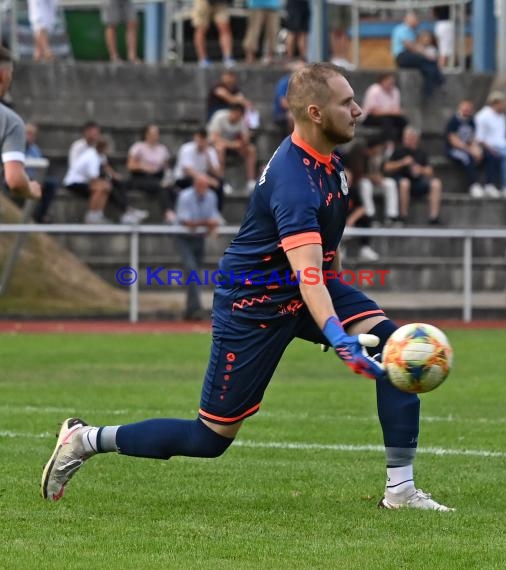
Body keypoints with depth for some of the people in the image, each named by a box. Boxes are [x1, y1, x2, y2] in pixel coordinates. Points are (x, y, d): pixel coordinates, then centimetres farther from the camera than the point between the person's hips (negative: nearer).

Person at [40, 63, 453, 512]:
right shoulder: (293, 180, -30)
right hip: (253, 305, -8)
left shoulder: (327, 160, 0)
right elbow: (307, 274, -42)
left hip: (311, 289, 8)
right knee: (211, 438, -2)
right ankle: (86, 440, 16)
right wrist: (339, 338, -55)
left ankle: (401, 489, -12)